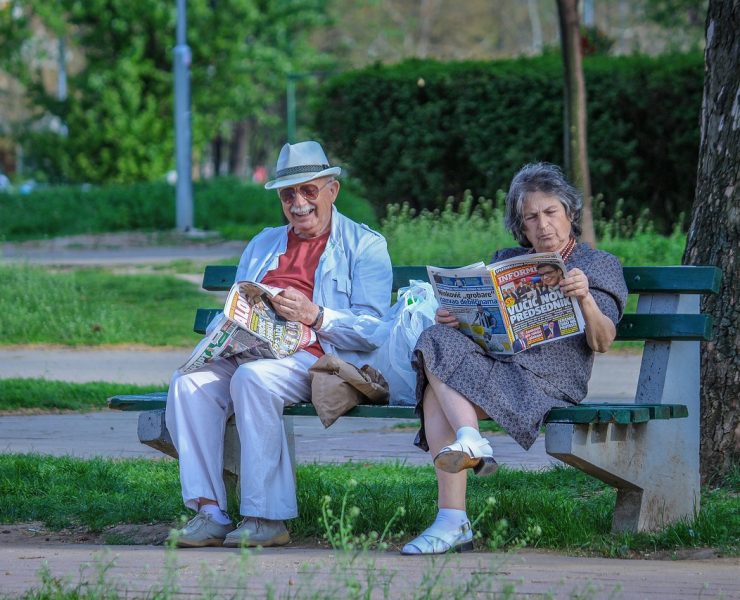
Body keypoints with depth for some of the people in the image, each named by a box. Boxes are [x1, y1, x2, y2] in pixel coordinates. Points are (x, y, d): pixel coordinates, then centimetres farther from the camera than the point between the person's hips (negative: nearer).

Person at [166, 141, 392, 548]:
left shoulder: (365, 246, 9)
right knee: (189, 383, -24)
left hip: (318, 358, -6)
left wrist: (314, 316, -18)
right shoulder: (262, 245, 29)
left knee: (252, 378, -36)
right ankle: (209, 511, -29)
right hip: (251, 354, 6)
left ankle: (266, 518, -33)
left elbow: (372, 330, -3)